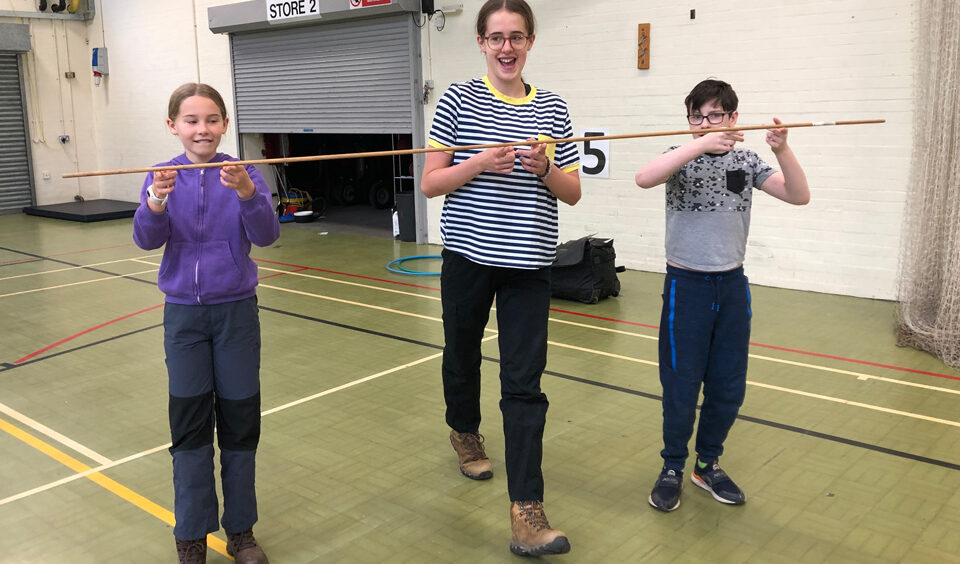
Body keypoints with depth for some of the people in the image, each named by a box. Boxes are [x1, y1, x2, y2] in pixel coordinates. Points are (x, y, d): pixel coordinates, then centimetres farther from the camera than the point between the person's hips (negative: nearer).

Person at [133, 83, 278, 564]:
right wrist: (155, 204, -35)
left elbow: (266, 235, -19)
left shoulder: (244, 175, -6)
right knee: (190, 425, 5)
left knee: (239, 423, 7)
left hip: (236, 311, 0)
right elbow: (146, 239, -15)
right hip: (184, 313, 1)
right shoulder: (163, 177, -2)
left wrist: (247, 194, -38)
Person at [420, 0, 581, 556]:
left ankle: (526, 511, -1)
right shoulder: (459, 100, -1)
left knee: (525, 382, -4)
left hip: (529, 262, 0)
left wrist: (545, 169, -13)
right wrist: (480, 163, -19)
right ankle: (465, 430, 51)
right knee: (463, 353, 19)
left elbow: (573, 193, 7)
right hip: (468, 256, 0)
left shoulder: (552, 108, 5)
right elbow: (430, 184, -3)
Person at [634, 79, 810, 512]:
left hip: (732, 285, 4)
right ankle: (672, 469, 22)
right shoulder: (682, 157, -4)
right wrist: (700, 145, -33)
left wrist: (782, 150, -19)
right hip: (686, 284, -4)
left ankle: (708, 464, 30)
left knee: (729, 387, 11)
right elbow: (644, 179, -26)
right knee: (681, 386, 3)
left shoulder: (745, 161, 6)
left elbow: (799, 196, -3)